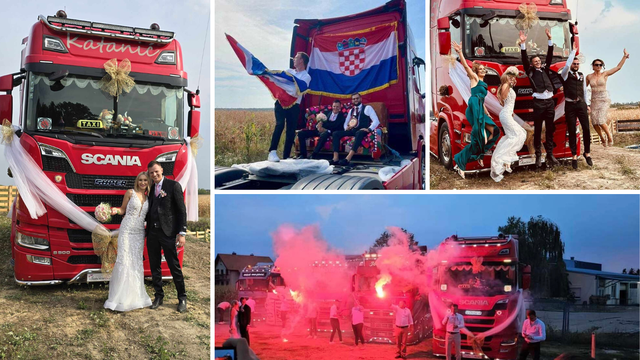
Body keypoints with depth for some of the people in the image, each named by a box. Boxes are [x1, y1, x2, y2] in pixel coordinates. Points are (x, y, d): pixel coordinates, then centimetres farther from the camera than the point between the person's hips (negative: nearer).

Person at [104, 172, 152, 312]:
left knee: (137, 262, 8)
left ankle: (135, 296, 15)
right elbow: (123, 209, 3)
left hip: (139, 232, 5)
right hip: (127, 230, -4)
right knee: (124, 261, -7)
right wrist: (116, 210, -16)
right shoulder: (130, 193, -1)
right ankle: (120, 297, -1)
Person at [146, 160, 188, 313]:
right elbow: (150, 210, 16)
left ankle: (182, 298, 11)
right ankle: (159, 296, 22)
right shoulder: (151, 189, 13)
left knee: (174, 266, -2)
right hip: (152, 232, 6)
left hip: (168, 232, -6)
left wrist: (182, 233, -13)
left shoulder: (173, 185, -5)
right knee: (154, 267, 10)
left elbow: (181, 210, -7)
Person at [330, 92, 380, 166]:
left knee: (359, 133, -42)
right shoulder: (351, 111, 22)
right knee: (336, 133, -16)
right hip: (352, 130, 6)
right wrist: (346, 128, 1)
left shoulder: (367, 108, 5)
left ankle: (348, 159, -53)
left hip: (362, 131, -6)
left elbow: (376, 121, -5)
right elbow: (345, 123, 26)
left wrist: (369, 129, -21)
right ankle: (335, 159, -28)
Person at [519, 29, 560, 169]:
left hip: (550, 101, 4)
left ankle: (550, 155, 8)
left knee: (550, 129, 5)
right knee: (538, 130, 1)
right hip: (539, 102, -4)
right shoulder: (530, 72, 8)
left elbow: (550, 56, 12)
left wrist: (550, 39, 6)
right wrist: (523, 44, -11)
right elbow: (524, 59, -2)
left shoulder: (545, 69, 18)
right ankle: (538, 155, 5)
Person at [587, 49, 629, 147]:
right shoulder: (589, 77, 6)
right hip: (594, 101, 3)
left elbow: (618, 67, 0)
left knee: (601, 121, -18)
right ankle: (602, 138, 19)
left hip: (604, 100, -3)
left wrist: (625, 56, -3)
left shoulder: (605, 74, 2)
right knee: (594, 122, -5)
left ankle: (609, 136, 8)